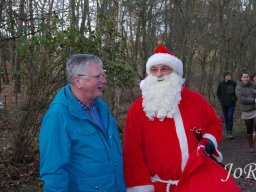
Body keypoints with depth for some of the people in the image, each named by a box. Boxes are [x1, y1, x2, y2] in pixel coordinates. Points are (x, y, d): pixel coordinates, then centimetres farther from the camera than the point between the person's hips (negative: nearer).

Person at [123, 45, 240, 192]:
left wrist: (210, 140, 0)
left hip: (200, 172, 2)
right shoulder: (137, 109, -4)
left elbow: (215, 123, 20)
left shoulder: (195, 99, 4)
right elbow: (133, 153, -5)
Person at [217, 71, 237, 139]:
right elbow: (218, 93, 14)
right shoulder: (221, 84, 3)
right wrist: (221, 100, 3)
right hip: (224, 104, 2)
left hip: (231, 104, -2)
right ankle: (228, 132, 17)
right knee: (226, 118, 8)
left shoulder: (234, 83, -3)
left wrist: (234, 98, -7)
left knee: (230, 118, -11)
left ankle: (230, 133, -10)